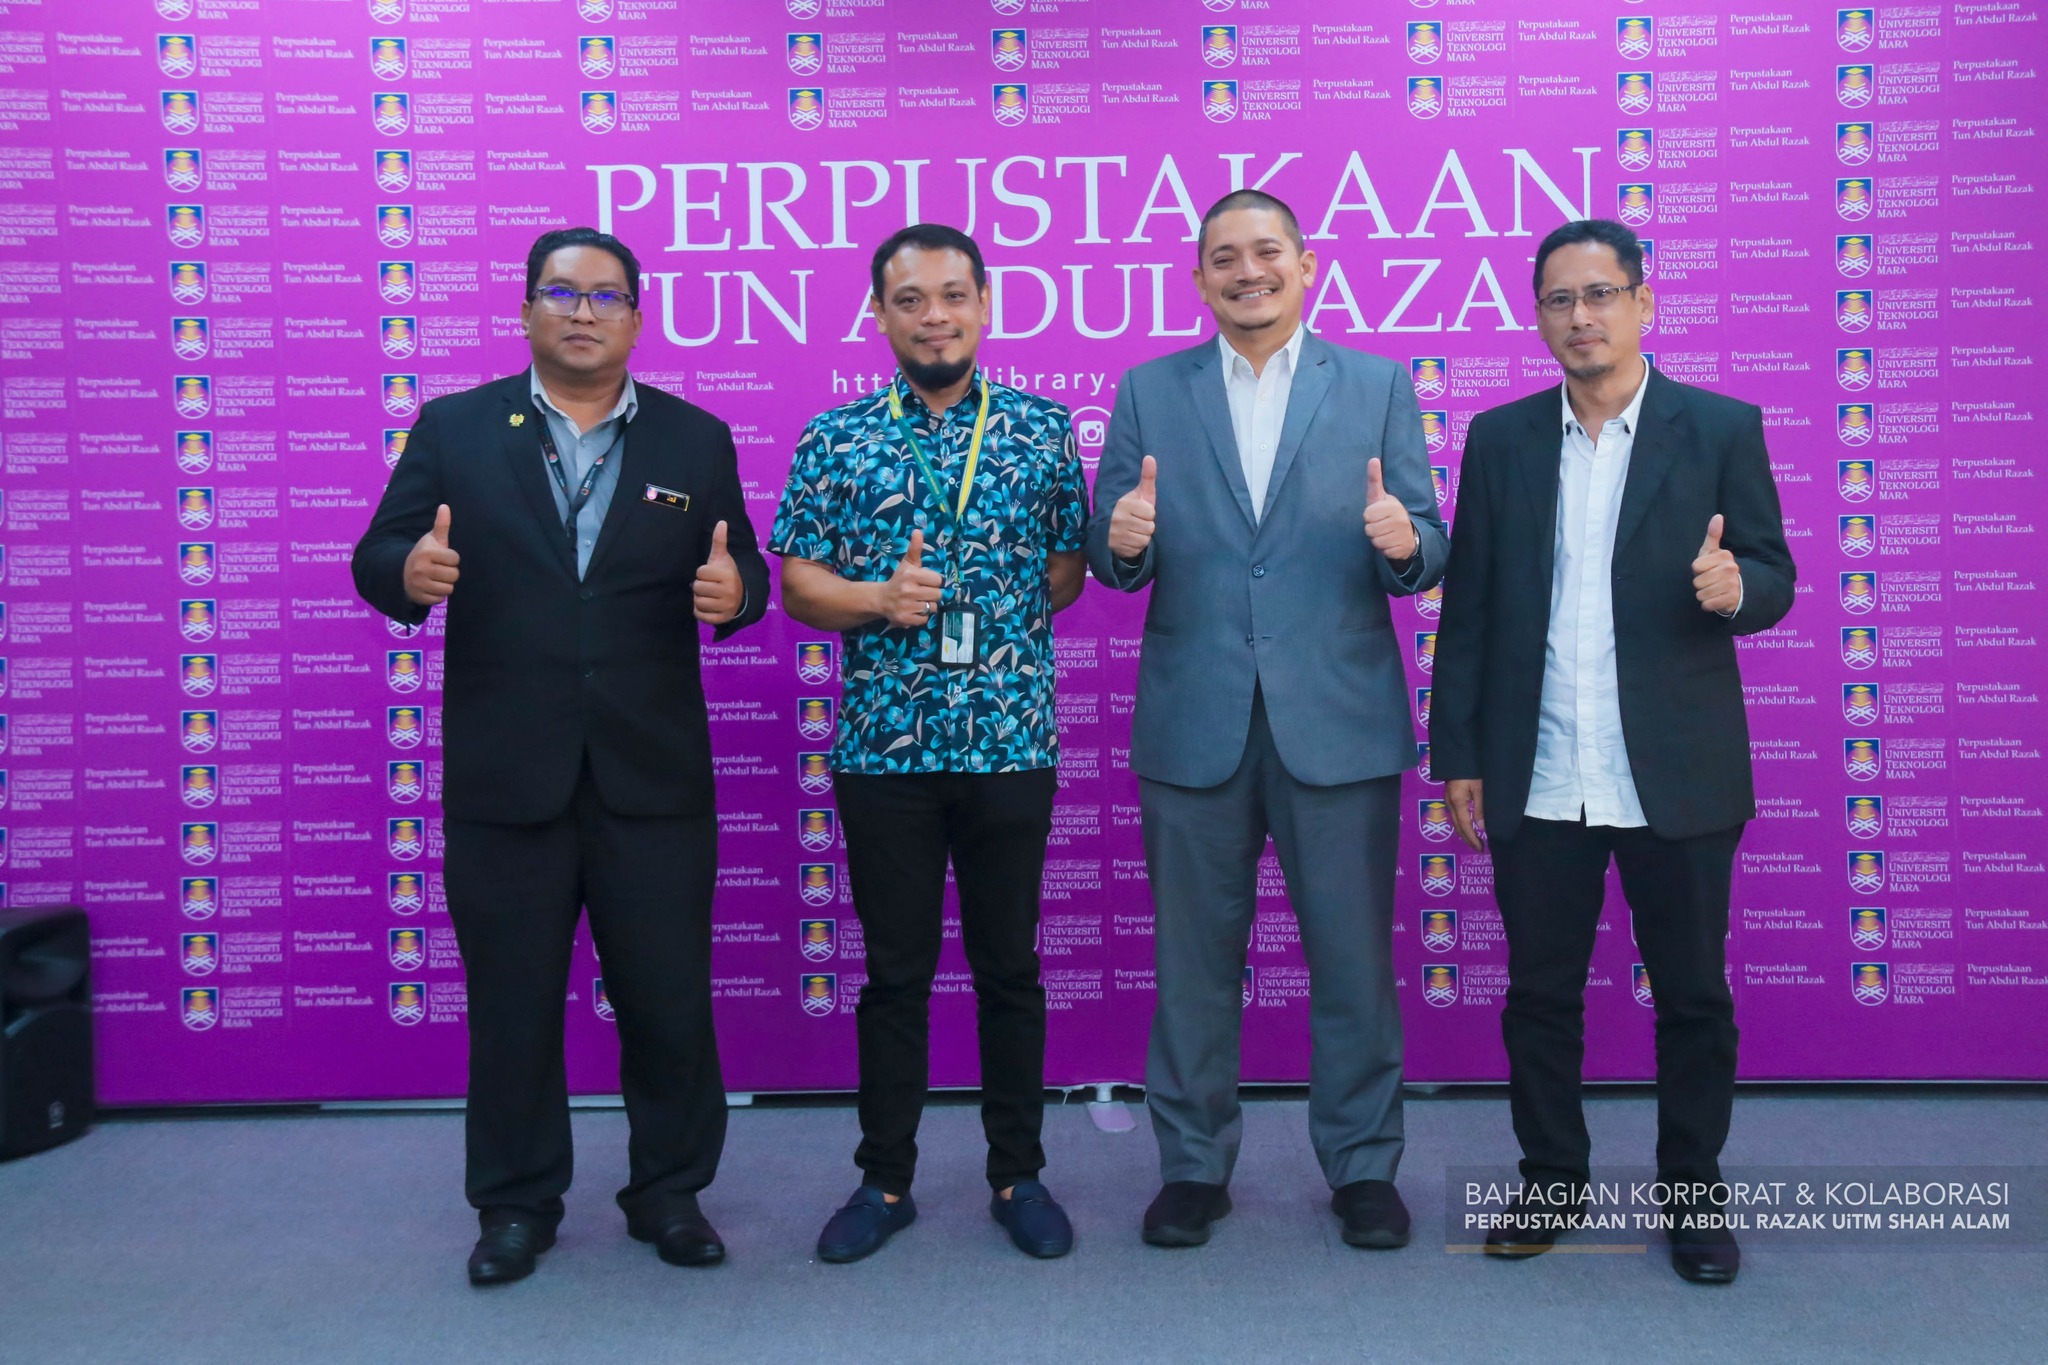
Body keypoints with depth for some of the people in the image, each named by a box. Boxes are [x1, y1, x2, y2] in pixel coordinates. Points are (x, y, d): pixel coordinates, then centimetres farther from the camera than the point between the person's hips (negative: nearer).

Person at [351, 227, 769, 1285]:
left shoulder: (696, 439, 7)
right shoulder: (453, 430, 5)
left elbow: (739, 576, 4)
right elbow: (377, 561, 2)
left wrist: (733, 590, -19)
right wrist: (408, 570, -21)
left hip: (652, 780, 1)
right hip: (504, 780, 0)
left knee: (669, 998, 8)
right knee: (512, 1002, 11)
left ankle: (670, 1192, 28)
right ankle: (517, 1202, 29)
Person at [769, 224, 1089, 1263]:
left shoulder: (1043, 429, 4)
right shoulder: (835, 439, 3)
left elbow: (1070, 568, 8)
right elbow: (796, 583, 3)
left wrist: (999, 617, -4)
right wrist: (877, 600, -14)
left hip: (1012, 740, 0)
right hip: (883, 745, 0)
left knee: (1010, 966, 10)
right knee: (895, 971, 10)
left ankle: (1017, 1173, 26)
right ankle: (885, 1178, 25)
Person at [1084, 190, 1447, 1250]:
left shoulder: (1378, 386, 7)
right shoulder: (1148, 392, 8)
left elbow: (1423, 557, 2)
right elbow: (1113, 563, 4)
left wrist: (1405, 545, -20)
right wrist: (1121, 539, -18)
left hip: (1338, 718, 0)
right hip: (1194, 723, 1)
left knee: (1354, 957, 8)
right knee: (1194, 959, 10)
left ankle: (1363, 1167, 26)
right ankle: (1193, 1165, 27)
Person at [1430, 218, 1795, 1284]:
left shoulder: (1721, 428, 1)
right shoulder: (1500, 438, 7)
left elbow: (1773, 577, 2)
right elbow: (1468, 607, 7)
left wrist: (1736, 586, -22)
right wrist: (1458, 755, 3)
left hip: (1677, 778, -1)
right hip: (1537, 783, 2)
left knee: (1693, 997, 9)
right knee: (1539, 994, 11)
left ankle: (1693, 1194, 27)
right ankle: (1551, 1182, 28)